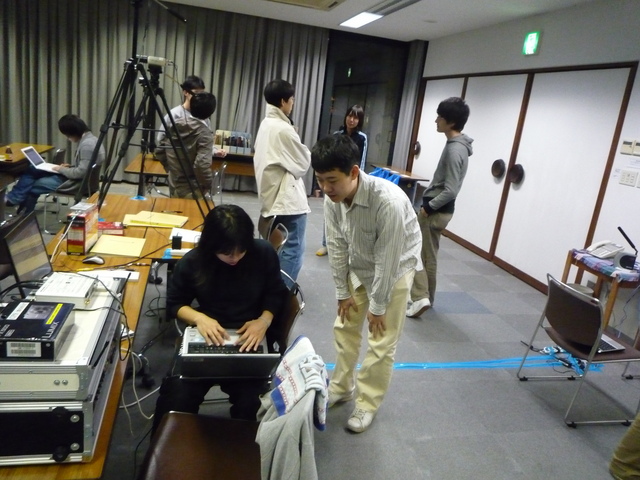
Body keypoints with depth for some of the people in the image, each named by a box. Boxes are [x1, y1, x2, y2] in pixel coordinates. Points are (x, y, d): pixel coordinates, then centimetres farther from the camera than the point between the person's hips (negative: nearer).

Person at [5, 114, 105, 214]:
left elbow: (81, 172, -28)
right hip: (75, 178, 10)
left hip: (77, 183, -10)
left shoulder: (87, 145, -25)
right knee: (31, 170, 10)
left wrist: (62, 170, -12)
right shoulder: (88, 139, 7)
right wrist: (70, 166, 6)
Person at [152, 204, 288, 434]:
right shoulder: (192, 262, -6)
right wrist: (199, 318, -16)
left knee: (249, 403, -23)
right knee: (175, 397, -20)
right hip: (205, 338, 1)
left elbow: (277, 293, 4)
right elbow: (174, 303, 5)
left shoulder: (264, 253, -8)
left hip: (249, 340, -1)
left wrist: (264, 320, -16)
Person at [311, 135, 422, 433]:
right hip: (359, 265, 5)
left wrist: (378, 305, -18)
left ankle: (368, 403, 22)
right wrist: (342, 291, -1)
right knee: (344, 326, 14)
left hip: (395, 268, -5)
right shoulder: (332, 198, -22)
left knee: (381, 342, 1)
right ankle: (342, 387, 36)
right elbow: (337, 246, -9)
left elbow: (388, 259, -29)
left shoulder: (388, 201, -39)